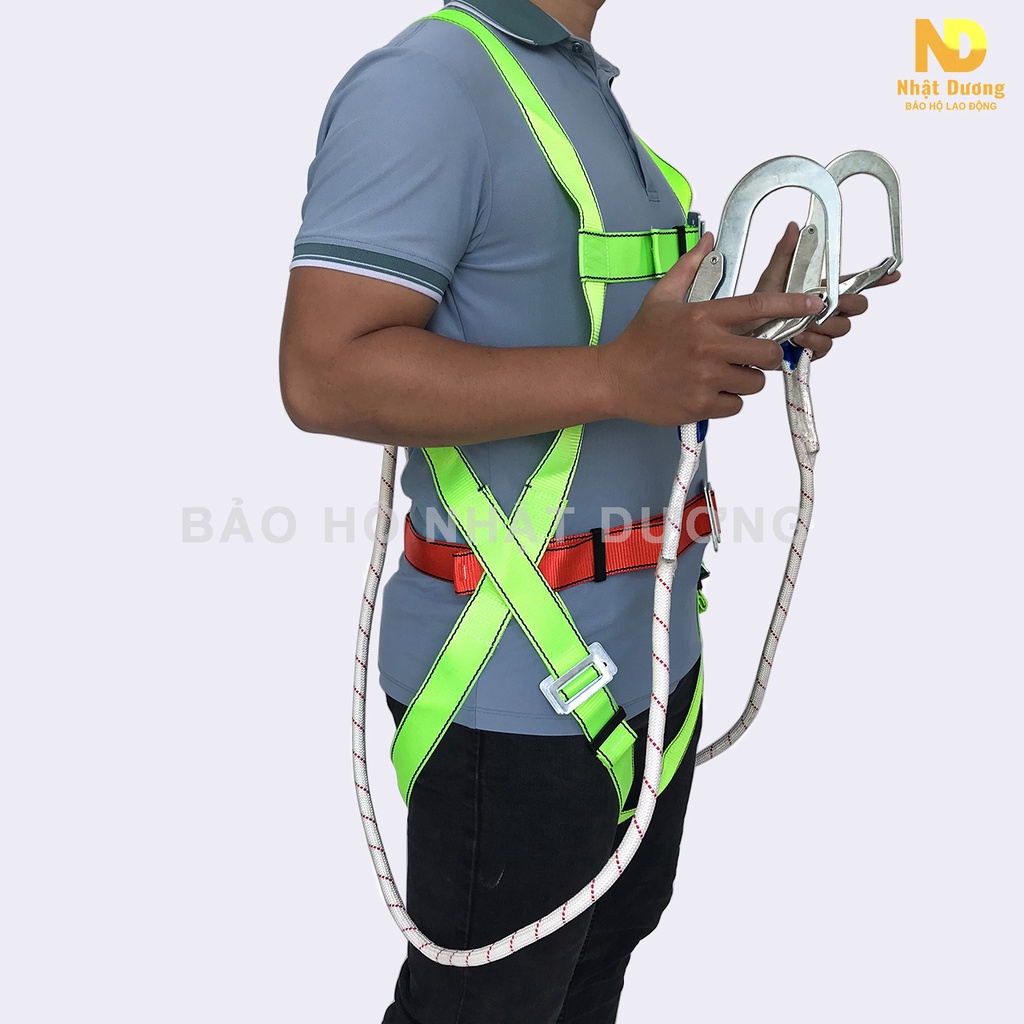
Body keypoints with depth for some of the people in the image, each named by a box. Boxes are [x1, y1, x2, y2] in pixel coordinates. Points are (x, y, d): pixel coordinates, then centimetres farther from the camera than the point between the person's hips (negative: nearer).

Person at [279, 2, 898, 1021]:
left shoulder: (591, 96, 15)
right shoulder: (423, 84, -17)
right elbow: (325, 373, -26)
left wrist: (752, 325, 5)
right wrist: (621, 376, -30)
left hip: (650, 646, 9)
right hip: (518, 684, -9)